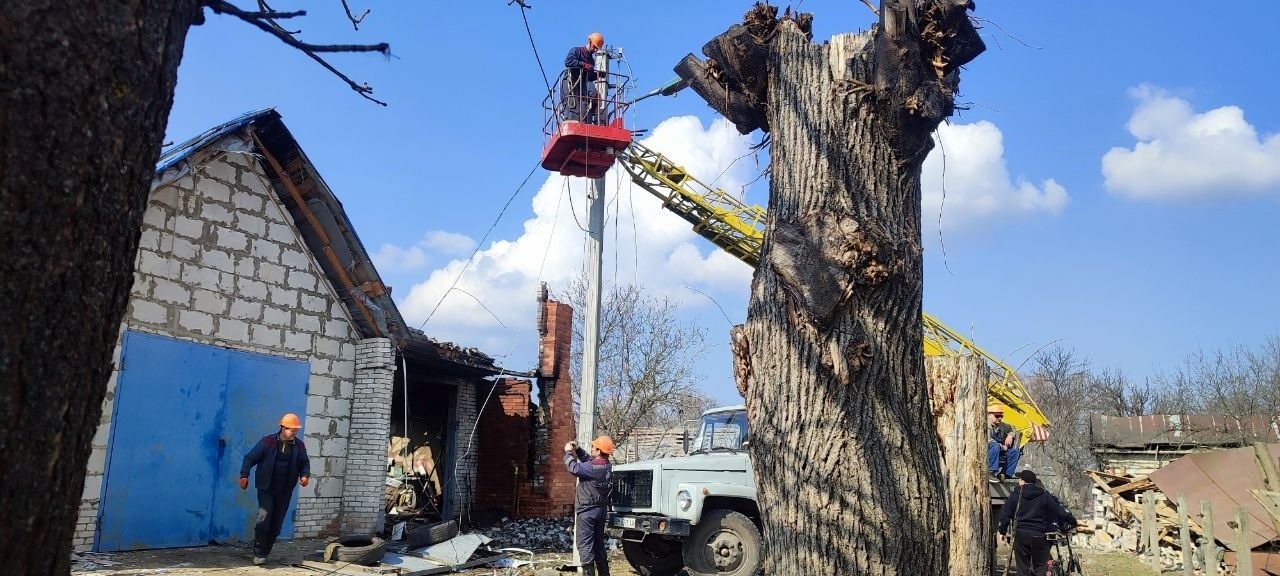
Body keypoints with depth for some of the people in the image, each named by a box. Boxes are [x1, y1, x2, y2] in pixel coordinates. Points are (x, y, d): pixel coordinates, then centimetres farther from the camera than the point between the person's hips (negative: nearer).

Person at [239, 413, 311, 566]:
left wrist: (305, 475, -6)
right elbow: (250, 458, -5)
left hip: (285, 492, 4)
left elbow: (305, 463, 13)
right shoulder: (268, 442, -7)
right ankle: (259, 553, -7)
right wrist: (244, 476, -14)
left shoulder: (299, 445, 3)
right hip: (266, 488, -4)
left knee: (276, 524, 7)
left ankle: (264, 553, 20)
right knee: (264, 517, -16)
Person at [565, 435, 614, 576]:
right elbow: (588, 461, 19)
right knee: (598, 543, 17)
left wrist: (568, 452, -9)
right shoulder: (607, 466, 4)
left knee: (584, 544, -5)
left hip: (588, 510, -9)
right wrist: (577, 450, 9)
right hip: (601, 510, 9)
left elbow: (574, 468, -24)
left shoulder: (594, 468, -22)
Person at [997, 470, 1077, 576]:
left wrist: (1002, 531, 8)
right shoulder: (1045, 495, 3)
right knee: (1041, 567, 7)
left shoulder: (1015, 495, 2)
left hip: (1020, 535, 0)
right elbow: (1059, 511, 0)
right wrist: (1071, 521, 14)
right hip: (1039, 536, 0)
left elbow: (1005, 514, -1)